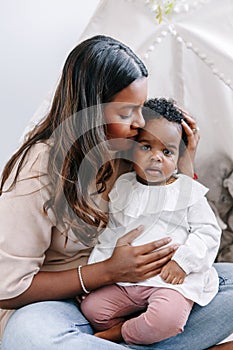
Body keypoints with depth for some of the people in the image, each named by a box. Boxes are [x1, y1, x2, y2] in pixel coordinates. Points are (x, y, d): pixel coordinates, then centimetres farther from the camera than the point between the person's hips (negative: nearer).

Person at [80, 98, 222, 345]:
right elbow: (110, 233, 15)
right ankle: (141, 331, 6)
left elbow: (208, 232, -2)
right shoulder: (122, 188, 10)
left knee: (167, 319, -30)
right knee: (91, 307, -9)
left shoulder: (189, 191, 1)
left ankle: (120, 333, -2)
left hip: (173, 279, -4)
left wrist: (182, 261, -15)